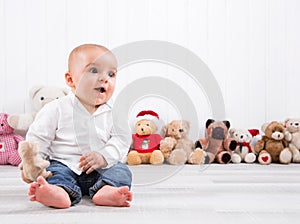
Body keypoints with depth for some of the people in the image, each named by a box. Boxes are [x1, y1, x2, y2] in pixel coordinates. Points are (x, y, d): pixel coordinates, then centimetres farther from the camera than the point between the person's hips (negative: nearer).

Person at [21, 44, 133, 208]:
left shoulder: (113, 112, 4)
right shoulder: (57, 109, -1)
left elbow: (122, 139, -1)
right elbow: (38, 138, 1)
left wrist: (104, 156, -18)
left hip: (101, 169, 2)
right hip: (64, 165, -2)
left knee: (122, 171, -21)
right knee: (55, 173, -29)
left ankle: (105, 190, -49)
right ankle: (60, 191, -58)